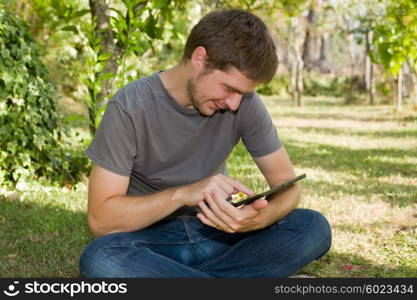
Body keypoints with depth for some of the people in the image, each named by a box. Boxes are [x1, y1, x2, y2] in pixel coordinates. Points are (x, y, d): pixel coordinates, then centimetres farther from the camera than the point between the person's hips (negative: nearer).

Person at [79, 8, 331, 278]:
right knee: (99, 259, -36)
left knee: (314, 227, -20)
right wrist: (182, 194, -32)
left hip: (217, 232, 3)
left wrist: (259, 218, -28)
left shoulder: (245, 104, -8)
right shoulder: (130, 108, -17)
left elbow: (287, 184, -5)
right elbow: (100, 218, -18)